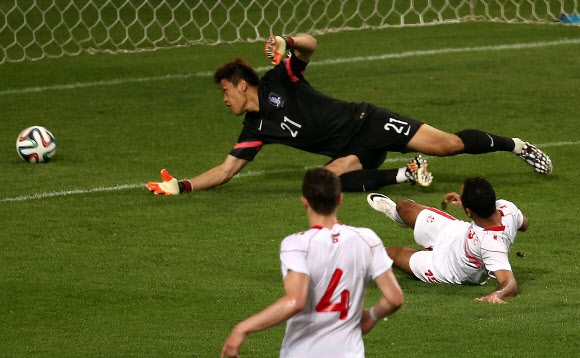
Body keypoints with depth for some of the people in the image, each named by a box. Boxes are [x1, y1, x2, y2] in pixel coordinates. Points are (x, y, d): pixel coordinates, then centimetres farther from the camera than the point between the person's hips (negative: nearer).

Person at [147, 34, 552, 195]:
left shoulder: (278, 81, -6)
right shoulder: (255, 129, 10)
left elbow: (310, 44, -17)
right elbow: (226, 170, 11)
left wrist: (288, 43, -37)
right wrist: (181, 185, 1)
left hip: (367, 123, -5)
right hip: (351, 152, 5)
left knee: (445, 143, -16)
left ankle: (516, 145, 4)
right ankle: (406, 174, -17)